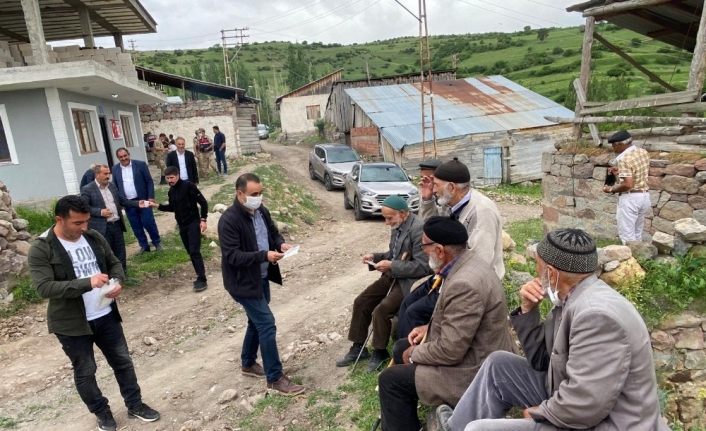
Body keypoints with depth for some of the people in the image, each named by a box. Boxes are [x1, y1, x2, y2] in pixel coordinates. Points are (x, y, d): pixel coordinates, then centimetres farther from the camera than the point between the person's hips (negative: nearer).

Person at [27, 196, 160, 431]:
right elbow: (44, 287, -23)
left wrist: (117, 281, -12)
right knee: (85, 372, 13)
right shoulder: (41, 249, -15)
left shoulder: (94, 237, 0)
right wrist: (87, 283, -34)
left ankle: (135, 404, 33)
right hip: (72, 323, -4)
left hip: (106, 316, 5)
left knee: (123, 361, 15)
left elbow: (114, 263, 9)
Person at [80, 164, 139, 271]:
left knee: (120, 253, 14)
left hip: (117, 224, 6)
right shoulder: (87, 189, -8)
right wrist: (100, 212, -20)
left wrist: (137, 203, 3)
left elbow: (122, 200, 16)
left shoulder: (112, 185, 11)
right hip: (102, 228, -6)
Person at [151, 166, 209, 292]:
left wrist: (203, 219, -18)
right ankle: (200, 276, 19)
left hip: (193, 223, -7)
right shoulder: (171, 191, 8)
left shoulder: (189, 186, -14)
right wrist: (158, 206, 7)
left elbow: (203, 202, -14)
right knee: (190, 252, 10)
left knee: (195, 251, -13)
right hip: (182, 225, 7)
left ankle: (202, 280, -10)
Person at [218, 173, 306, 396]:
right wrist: (264, 255, -34)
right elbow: (232, 256, -26)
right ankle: (275, 378, 6)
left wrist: (281, 243, -8)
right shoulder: (229, 220, -23)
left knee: (257, 321, 21)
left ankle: (248, 363, 42)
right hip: (244, 282, -8)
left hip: (261, 277, 8)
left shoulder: (261, 211, 1)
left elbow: (273, 232, 15)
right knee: (267, 324, -7)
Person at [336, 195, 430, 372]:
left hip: (408, 281, -9)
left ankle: (380, 352, 5)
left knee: (380, 311, -20)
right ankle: (358, 347, 18)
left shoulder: (418, 229, -22)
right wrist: (376, 256, 2)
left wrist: (391, 266, -22)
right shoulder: (397, 226, 5)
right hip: (392, 276, 9)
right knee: (360, 302, 3)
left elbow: (422, 266, -23)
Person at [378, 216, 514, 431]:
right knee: (402, 346, 18)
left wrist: (415, 354, -11)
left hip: (476, 371, -10)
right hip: (469, 349, 10)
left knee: (390, 379, -6)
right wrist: (430, 327, 5)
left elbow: (450, 351, -27)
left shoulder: (464, 283, -31)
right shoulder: (468, 261, -1)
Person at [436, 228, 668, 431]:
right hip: (575, 404, 9)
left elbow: (583, 406, -32)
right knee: (498, 364, 11)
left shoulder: (597, 314, -29)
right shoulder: (572, 298, 1)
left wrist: (538, 412, -14)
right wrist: (527, 309, -4)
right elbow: (541, 359, 9)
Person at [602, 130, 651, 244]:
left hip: (630, 198, -9)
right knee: (637, 234, 18)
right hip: (645, 196, 9)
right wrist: (620, 173, 18)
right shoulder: (644, 152, 6)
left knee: (627, 235, 0)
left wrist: (611, 189, -11)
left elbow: (628, 185, -25)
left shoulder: (624, 159, -19)